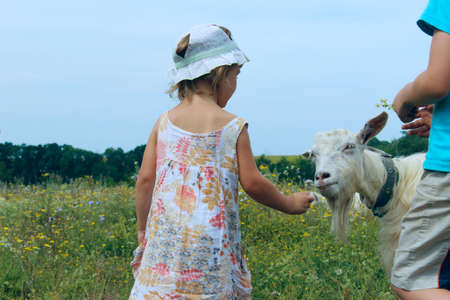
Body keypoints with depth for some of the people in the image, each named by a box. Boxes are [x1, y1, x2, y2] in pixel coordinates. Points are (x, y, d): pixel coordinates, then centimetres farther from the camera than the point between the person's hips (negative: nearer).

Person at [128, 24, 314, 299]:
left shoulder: (164, 122, 7)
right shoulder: (233, 126, -2)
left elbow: (145, 179, 6)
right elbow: (252, 183, -1)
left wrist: (143, 230, 17)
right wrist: (289, 204, 15)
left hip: (165, 236, 3)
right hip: (211, 242, -3)